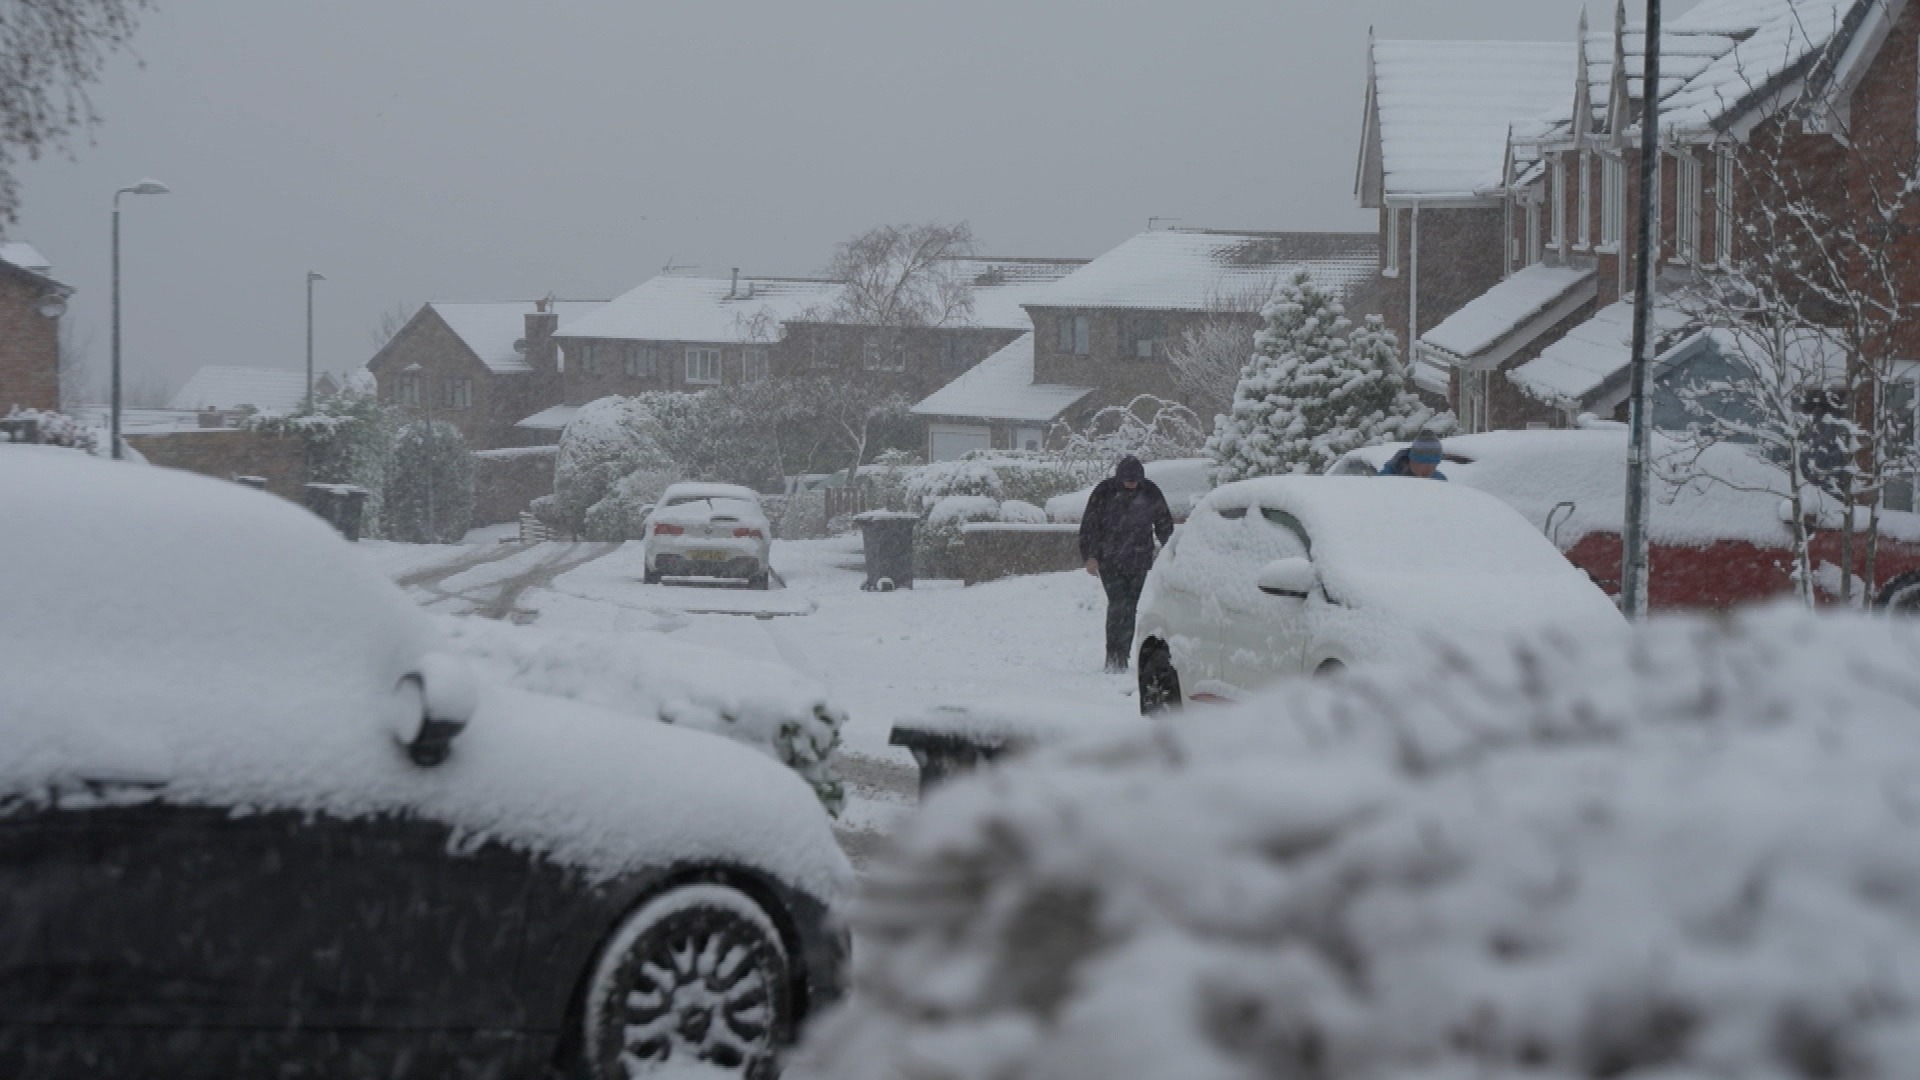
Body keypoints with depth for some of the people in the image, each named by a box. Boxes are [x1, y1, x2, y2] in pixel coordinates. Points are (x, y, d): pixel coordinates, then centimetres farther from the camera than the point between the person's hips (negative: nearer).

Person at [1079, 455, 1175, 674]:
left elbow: (1164, 523, 13)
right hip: (1110, 561, -2)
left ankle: (1121, 656, 11)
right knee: (1117, 604, -14)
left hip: (1139, 561, 2)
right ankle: (1114, 655, -11)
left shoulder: (1150, 492, 1)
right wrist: (1091, 556, -8)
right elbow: (1089, 525, -2)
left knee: (1129, 607, 3)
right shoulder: (1104, 492, -6)